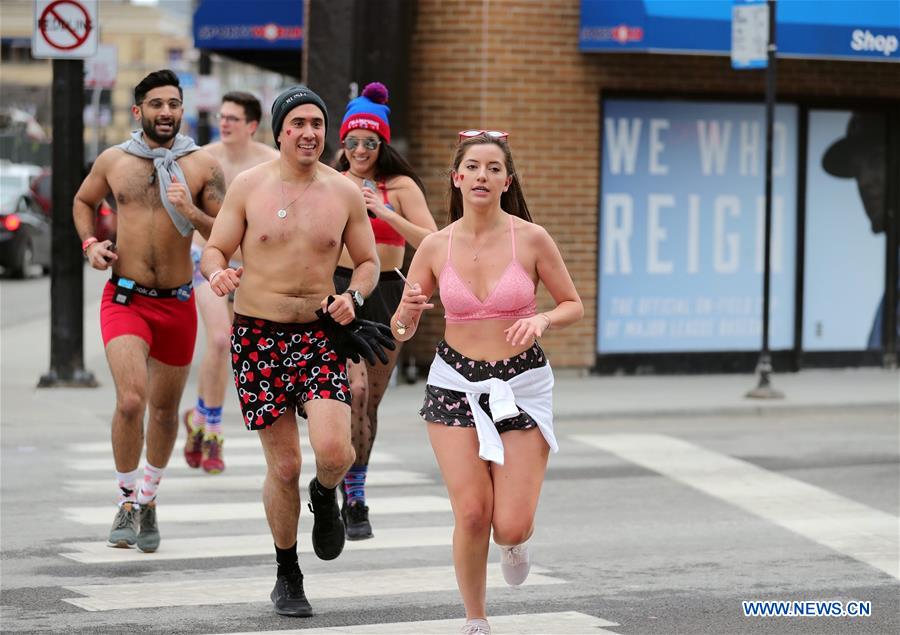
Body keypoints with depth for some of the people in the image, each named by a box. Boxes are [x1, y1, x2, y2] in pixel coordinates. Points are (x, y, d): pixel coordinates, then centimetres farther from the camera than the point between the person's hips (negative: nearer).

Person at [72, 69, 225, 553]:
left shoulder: (202, 166, -2)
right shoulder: (113, 161, 2)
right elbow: (83, 201, 21)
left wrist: (191, 212, -19)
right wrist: (90, 244, 4)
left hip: (178, 303, 1)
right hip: (125, 299, -1)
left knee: (164, 407, 14)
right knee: (131, 399, -19)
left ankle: (148, 497, 37)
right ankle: (126, 500, 0)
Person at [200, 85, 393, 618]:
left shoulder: (344, 193, 3)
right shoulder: (249, 186, 0)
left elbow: (368, 261, 11)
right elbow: (214, 250, 4)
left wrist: (353, 297, -10)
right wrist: (217, 273, -20)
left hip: (321, 335, 1)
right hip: (259, 337, 0)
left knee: (332, 449, -20)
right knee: (284, 465, 0)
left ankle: (325, 495, 19)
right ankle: (288, 576, 21)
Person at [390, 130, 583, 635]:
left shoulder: (531, 239, -7)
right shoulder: (436, 247, -2)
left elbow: (574, 305, 3)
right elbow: (402, 329, 6)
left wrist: (542, 320, -17)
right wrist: (409, 313, -18)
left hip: (523, 386, -1)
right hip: (456, 385, 1)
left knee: (511, 528, -7)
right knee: (471, 515, -9)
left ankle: (515, 543, 33)